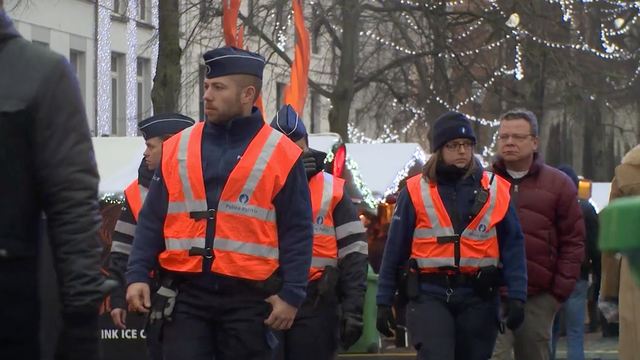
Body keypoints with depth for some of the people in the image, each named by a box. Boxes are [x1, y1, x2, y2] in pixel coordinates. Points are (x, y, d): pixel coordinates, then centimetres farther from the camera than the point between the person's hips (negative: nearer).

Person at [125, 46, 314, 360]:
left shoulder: (280, 155, 0)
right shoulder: (176, 149, 8)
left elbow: (297, 233, -1)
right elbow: (151, 220, 10)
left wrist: (291, 295, -8)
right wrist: (138, 275, -1)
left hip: (249, 300, -2)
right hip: (186, 295, 2)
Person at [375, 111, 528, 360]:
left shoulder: (495, 190, 5)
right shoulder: (415, 191, 2)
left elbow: (513, 247, 4)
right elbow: (394, 250, 5)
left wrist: (516, 296, -5)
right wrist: (384, 302, 3)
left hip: (478, 297, 2)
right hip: (429, 295, -2)